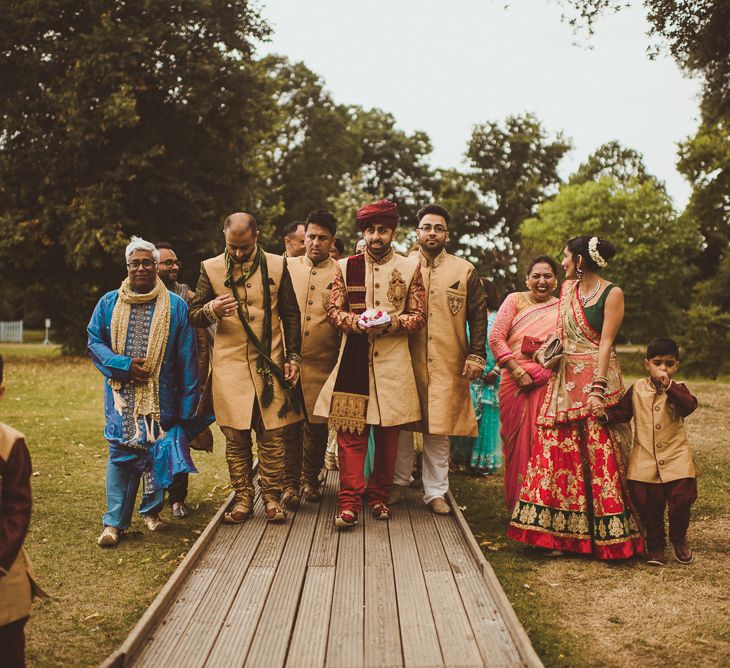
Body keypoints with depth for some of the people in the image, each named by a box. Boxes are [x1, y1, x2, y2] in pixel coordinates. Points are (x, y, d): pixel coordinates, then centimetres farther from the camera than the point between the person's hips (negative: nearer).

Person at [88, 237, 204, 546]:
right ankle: (114, 522, 0)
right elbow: (94, 342, 5)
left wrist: (188, 403, -1)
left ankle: (151, 511, 24)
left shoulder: (175, 306, 3)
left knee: (157, 452, 6)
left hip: (161, 396, 0)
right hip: (122, 394, 0)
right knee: (120, 453, -3)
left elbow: (187, 358, 2)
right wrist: (123, 366, -12)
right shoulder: (109, 303, 6)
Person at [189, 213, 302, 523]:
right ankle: (243, 499, 12)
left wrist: (293, 357, 3)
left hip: (270, 365, 0)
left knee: (271, 434, 0)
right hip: (230, 365, 0)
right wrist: (212, 309, -17)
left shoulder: (277, 265, 5)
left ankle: (271, 497, 11)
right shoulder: (211, 268, 4)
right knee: (236, 436, 2)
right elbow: (193, 316, 5)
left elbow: (291, 315, 9)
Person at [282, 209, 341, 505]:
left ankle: (310, 479, 23)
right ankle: (290, 482, 13)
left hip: (323, 362, 0)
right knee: (288, 423, 2)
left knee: (317, 424, 7)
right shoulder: (287, 267, 8)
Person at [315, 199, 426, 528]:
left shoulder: (410, 268, 7)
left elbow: (418, 317, 6)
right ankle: (349, 502, -3)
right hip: (354, 357, 0)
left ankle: (379, 496, 20)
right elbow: (333, 310, 8)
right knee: (350, 430, -6)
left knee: (388, 432, 5)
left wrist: (392, 322, -14)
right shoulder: (346, 266, 9)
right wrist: (356, 321, -12)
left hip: (393, 359, 0)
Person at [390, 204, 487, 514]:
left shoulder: (465, 271, 8)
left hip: (447, 365, 0)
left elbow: (478, 315, 8)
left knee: (440, 428, 2)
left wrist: (476, 355, 0)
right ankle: (399, 481, 23)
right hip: (407, 361, 0)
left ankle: (435, 491, 11)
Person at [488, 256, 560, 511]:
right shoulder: (515, 301, 6)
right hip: (515, 383, 0)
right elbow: (495, 338, -2)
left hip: (548, 385, 1)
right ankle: (517, 503, 16)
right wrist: (518, 372, -10)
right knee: (517, 441, 4)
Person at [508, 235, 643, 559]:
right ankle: (560, 532, 7)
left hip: (596, 378, -6)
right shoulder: (568, 289, 13)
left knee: (599, 456, -5)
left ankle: (607, 534, 4)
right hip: (565, 379, 6)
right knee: (559, 450, 1)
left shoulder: (612, 294, -6)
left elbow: (605, 342, -13)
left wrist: (598, 387, -18)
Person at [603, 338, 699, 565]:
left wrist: (668, 386, -30)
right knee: (648, 507, 6)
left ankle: (679, 539, 24)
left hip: (676, 459, -1)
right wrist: (606, 414, -17)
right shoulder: (637, 388, 5)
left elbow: (690, 405, -20)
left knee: (681, 502, -4)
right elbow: (622, 411, 2)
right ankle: (655, 546, 25)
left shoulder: (678, 389, 1)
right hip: (645, 461, 1)